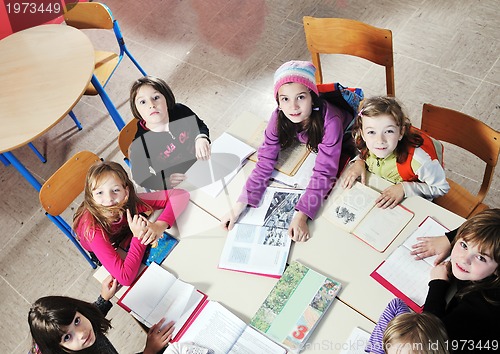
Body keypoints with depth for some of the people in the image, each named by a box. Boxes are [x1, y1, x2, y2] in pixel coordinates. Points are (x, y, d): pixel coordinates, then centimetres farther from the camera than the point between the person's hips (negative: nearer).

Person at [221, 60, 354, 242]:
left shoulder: (329, 121, -44)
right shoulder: (279, 117, -31)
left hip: (344, 144, -3)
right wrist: (240, 204, -37)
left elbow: (324, 172, -42)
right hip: (309, 145, 4)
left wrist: (301, 215, -50)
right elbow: (266, 161, -29)